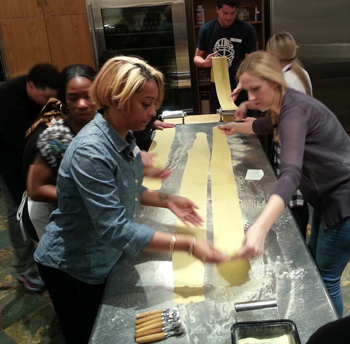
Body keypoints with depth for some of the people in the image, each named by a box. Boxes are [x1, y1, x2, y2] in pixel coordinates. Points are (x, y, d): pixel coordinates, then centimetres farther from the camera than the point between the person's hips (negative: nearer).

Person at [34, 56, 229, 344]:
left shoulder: (123, 136, -6)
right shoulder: (91, 152, -33)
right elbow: (116, 230, -34)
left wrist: (165, 200, -6)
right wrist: (187, 245, -34)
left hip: (104, 259, 8)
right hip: (72, 269, -8)